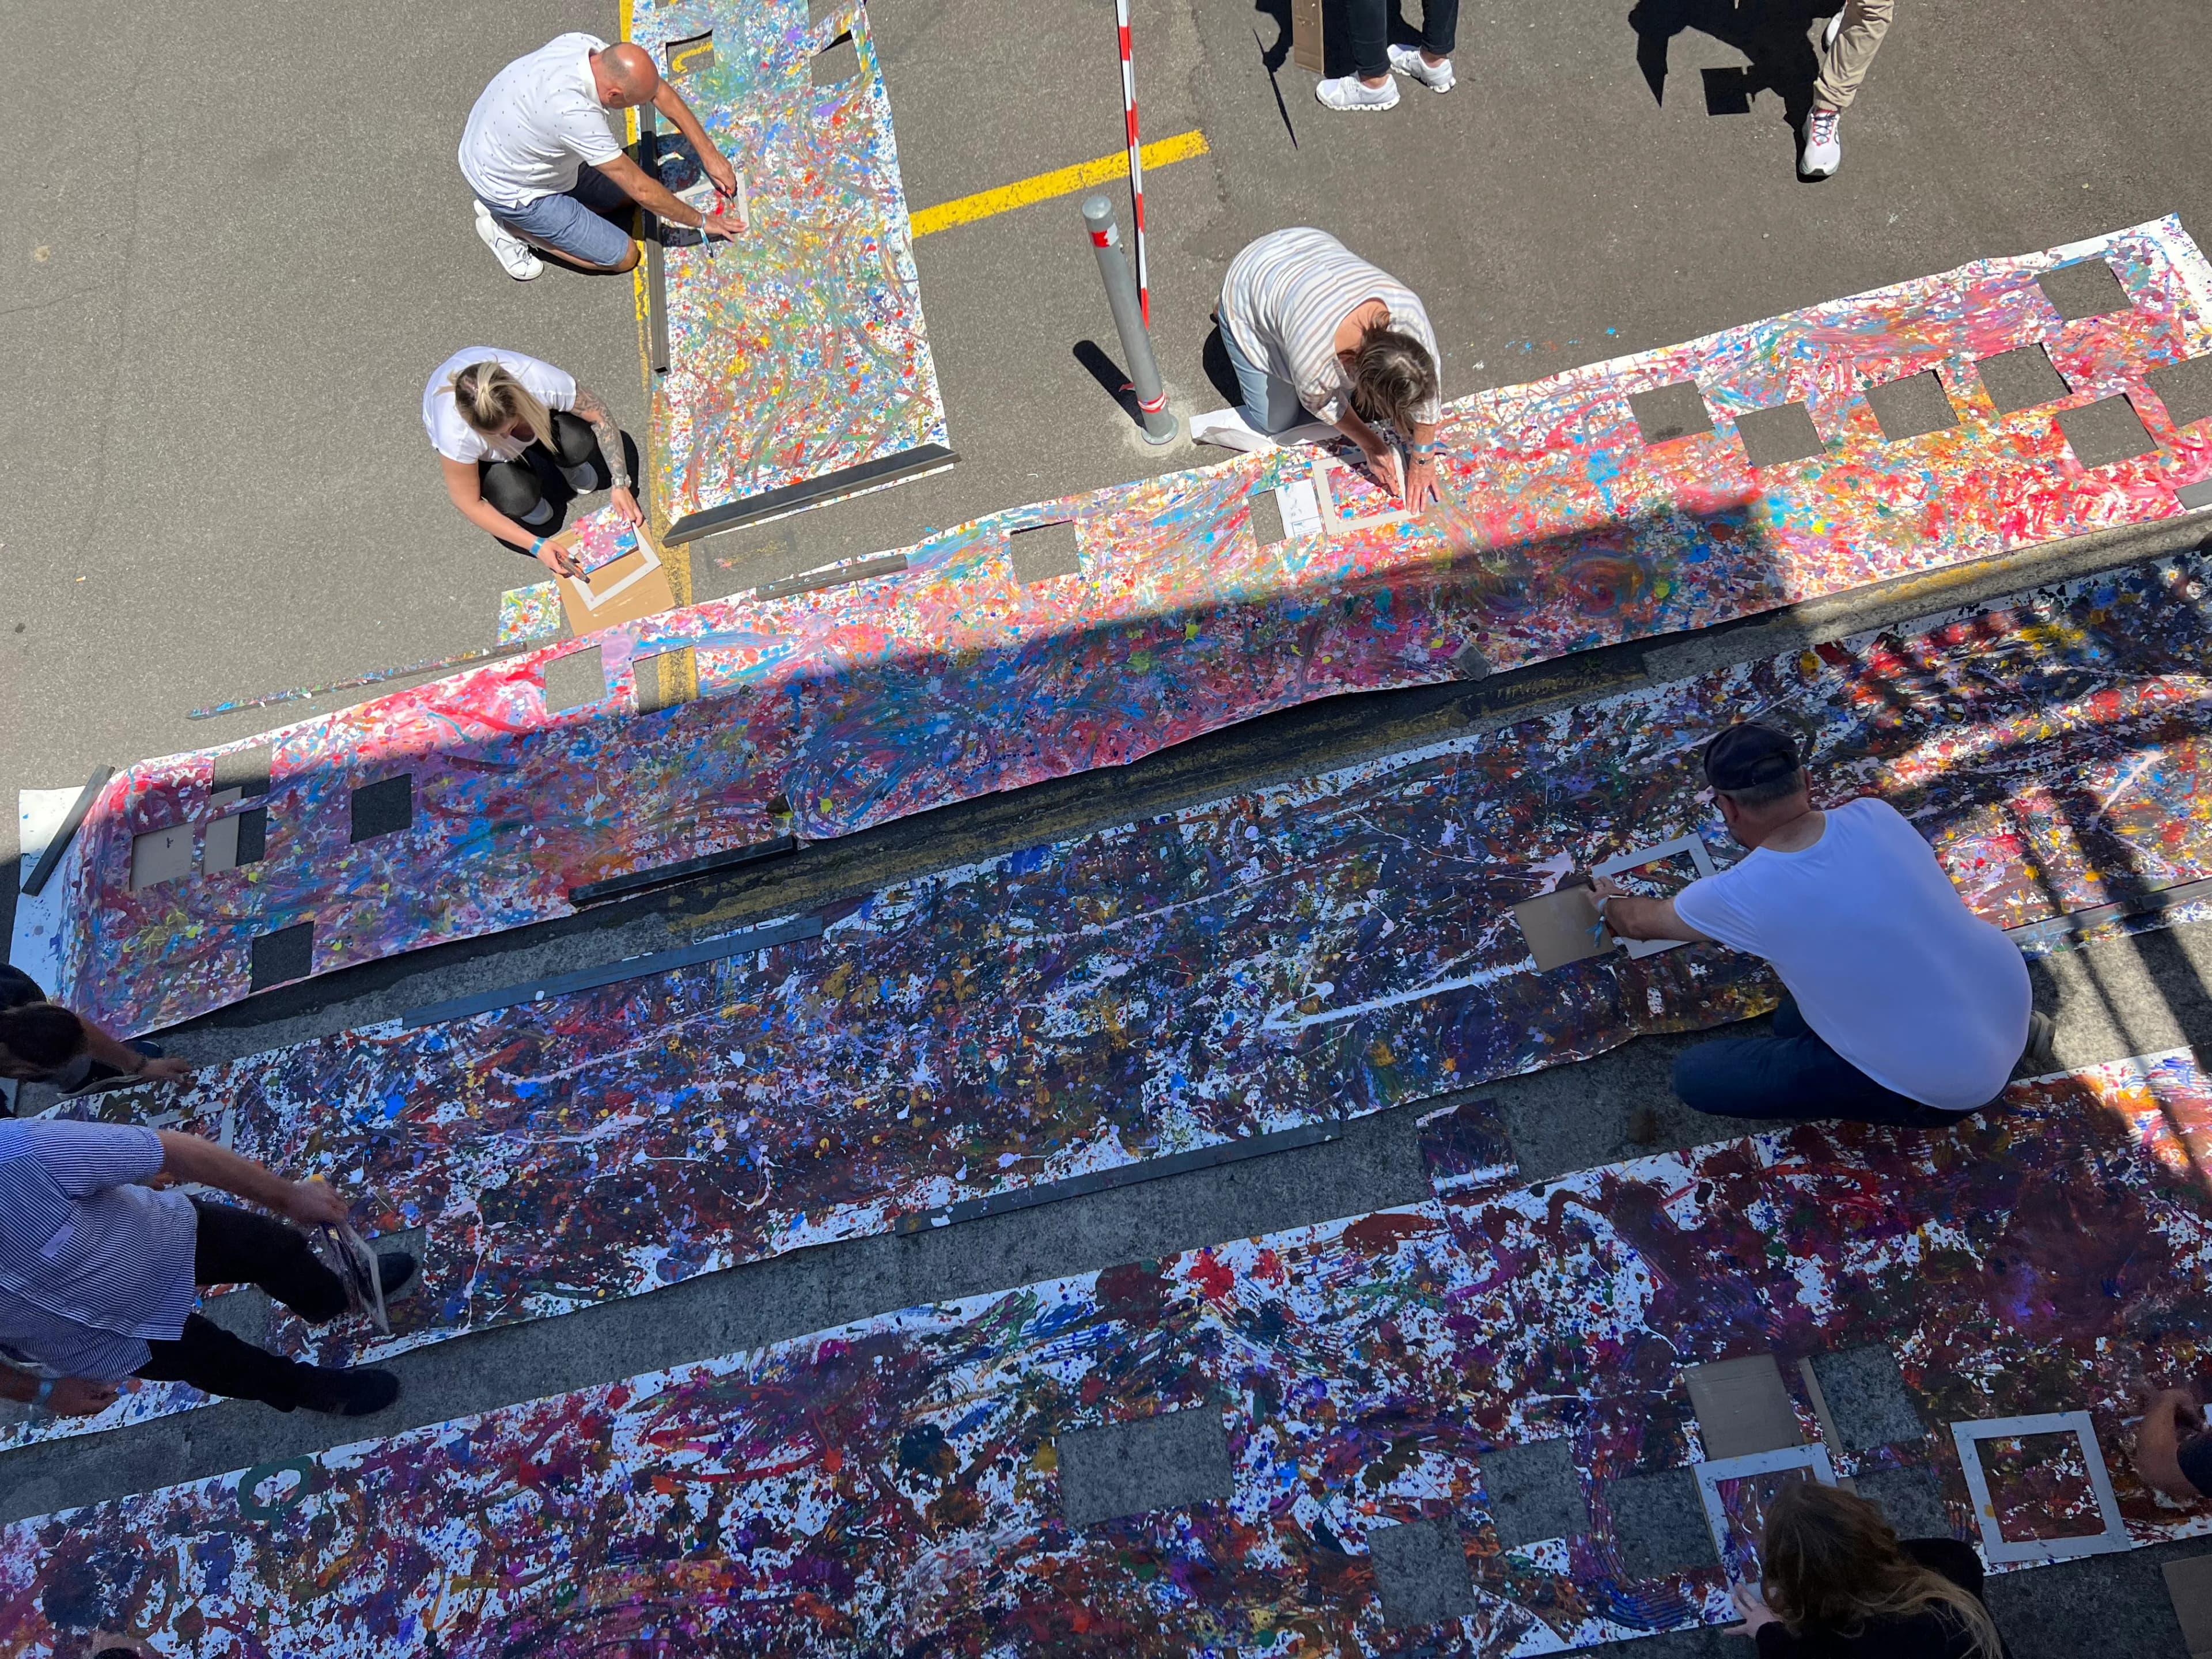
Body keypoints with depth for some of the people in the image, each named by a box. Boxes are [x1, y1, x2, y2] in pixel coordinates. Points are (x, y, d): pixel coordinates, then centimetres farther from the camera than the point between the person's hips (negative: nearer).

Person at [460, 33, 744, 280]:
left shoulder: (586, 45, -17)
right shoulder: (574, 113, -39)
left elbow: (662, 93, -4)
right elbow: (642, 189, -30)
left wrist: (709, 153, -5)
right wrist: (701, 222, -18)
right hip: (509, 188, -8)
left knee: (623, 199, 17)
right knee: (623, 256, -4)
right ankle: (510, 226, 3)